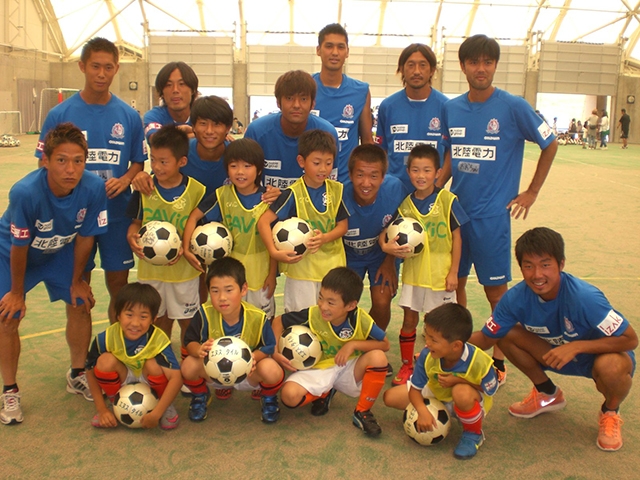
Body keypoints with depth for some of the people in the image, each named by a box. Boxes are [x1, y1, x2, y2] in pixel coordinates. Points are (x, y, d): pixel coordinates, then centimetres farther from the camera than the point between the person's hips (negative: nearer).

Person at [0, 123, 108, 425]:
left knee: (80, 305, 1)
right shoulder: (25, 193, -39)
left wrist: (77, 281, -4)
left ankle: (78, 375, 24)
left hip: (60, 252, 3)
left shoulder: (94, 188, -32)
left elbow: (85, 236, -15)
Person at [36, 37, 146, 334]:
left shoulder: (129, 116, 0)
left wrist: (124, 180, -12)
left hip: (117, 214, 1)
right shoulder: (59, 114, -4)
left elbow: (139, 162, 8)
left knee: (118, 286, 9)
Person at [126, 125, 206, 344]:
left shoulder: (197, 190, -11)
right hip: (150, 267, 3)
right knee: (159, 318, 18)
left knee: (187, 320, 11)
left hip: (183, 268, -2)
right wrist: (132, 237, -14)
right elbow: (136, 221, 7)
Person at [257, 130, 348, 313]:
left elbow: (343, 224, 1)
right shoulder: (293, 194, -14)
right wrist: (274, 252, -28)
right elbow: (263, 221, -16)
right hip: (301, 265, -3)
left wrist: (325, 238, -19)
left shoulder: (337, 190, -3)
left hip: (333, 264, 4)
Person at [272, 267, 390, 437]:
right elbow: (278, 321, -6)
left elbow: (385, 344, -9)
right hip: (318, 369, 0)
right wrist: (275, 352, -18)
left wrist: (353, 344, -23)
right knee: (290, 395, -30)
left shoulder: (361, 319, -19)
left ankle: (362, 412, -10)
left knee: (378, 357, -30)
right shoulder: (312, 315, -20)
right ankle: (324, 394, 6)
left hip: (348, 369, 1)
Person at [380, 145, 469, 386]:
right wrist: (386, 245, -16)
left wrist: (453, 271, -8)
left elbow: (457, 237, -6)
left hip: (440, 273, -3)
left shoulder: (447, 200, -9)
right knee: (409, 320, 11)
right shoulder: (405, 204, 0)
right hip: (413, 271, 3)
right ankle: (406, 366, 28)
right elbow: (389, 232, 7)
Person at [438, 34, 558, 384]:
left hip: (492, 214, -4)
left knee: (495, 290, 3)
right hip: (455, 209, 5)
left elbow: (550, 145, 1)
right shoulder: (451, 109, 5)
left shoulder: (513, 106, -8)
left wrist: (531, 192, 0)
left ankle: (499, 360, 18)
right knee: (453, 283, 12)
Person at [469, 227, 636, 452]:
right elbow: (486, 338, -11)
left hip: (601, 354, -4)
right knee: (506, 335, -16)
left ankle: (610, 413, 0)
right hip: (558, 354, 4)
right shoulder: (516, 298, -21)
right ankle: (548, 394, 11)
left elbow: (630, 339, -28)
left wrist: (576, 346, -37)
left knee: (610, 366, -39)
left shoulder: (584, 297, -34)